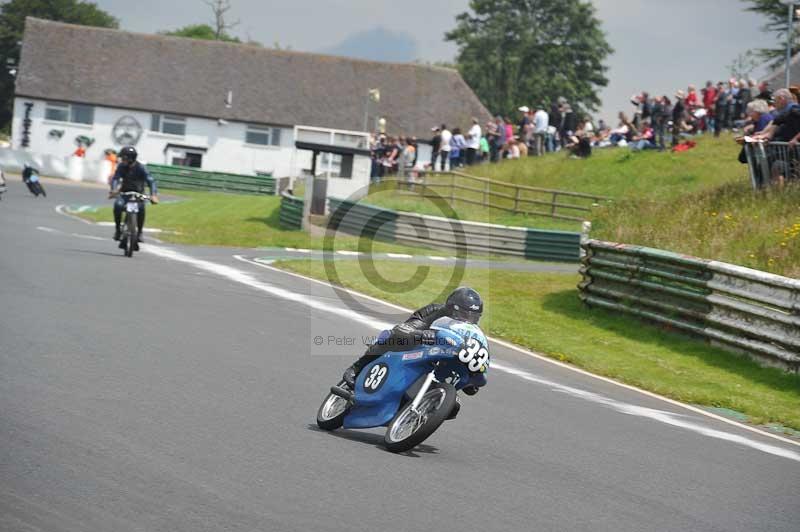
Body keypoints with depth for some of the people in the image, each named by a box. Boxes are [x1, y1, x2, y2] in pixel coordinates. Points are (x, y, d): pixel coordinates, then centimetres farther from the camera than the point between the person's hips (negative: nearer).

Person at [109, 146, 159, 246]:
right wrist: (113, 190, -40)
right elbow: (116, 178, -19)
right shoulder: (121, 166, -8)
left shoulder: (140, 168, -16)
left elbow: (150, 181, -25)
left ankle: (139, 232, -16)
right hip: (124, 193, 2)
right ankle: (118, 229, -11)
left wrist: (153, 195, -41)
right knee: (118, 205, -29)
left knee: (141, 208, -32)